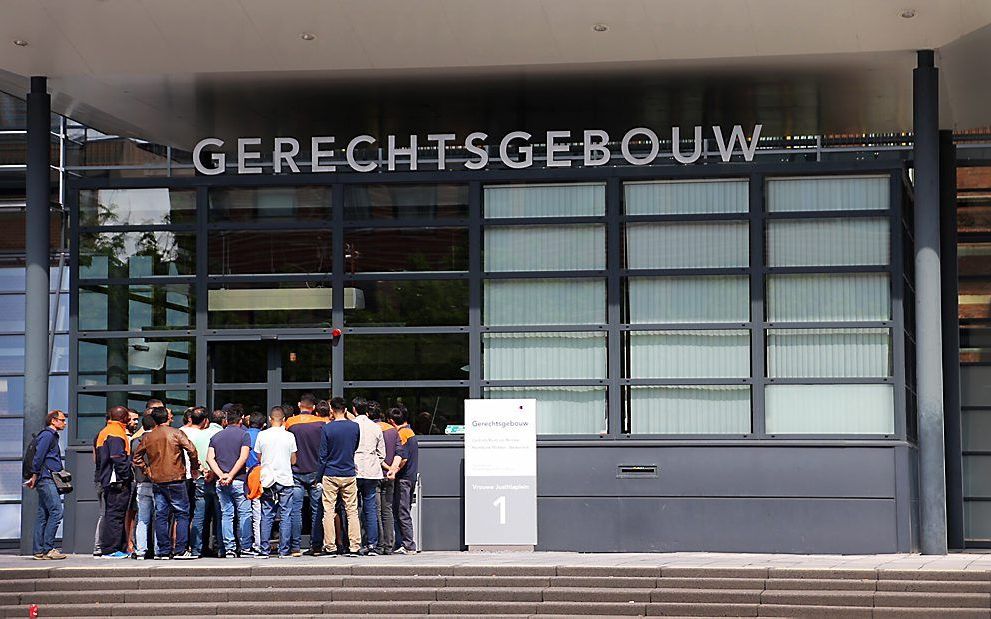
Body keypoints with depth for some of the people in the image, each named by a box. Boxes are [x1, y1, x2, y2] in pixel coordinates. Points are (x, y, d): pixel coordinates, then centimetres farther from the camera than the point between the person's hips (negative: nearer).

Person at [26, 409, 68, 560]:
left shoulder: (52, 436, 24)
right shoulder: (47, 435, -7)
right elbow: (38, 456, -16)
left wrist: (35, 477, 16)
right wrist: (35, 476, -15)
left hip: (47, 480, 10)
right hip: (47, 479, -10)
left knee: (43, 514, 7)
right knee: (56, 512, -14)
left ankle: (39, 550, 7)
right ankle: (48, 548, -16)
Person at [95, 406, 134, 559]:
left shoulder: (104, 432, 19)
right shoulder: (117, 433, -13)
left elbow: (99, 459, 23)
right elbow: (118, 458, -21)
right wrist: (127, 476, -16)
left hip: (107, 481, 10)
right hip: (118, 482, -10)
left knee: (111, 514, 14)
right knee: (115, 514, -9)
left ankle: (107, 548, 17)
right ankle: (111, 549, -10)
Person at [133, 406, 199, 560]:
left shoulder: (147, 437, 8)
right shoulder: (175, 433, -5)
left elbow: (137, 457, 13)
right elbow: (191, 450, -13)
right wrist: (195, 467, -1)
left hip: (157, 482, 4)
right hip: (175, 479, -4)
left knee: (161, 516, 7)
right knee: (182, 514, 1)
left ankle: (163, 551, 5)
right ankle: (180, 550, -6)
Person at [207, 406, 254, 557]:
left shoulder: (216, 436, 11)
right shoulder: (243, 435, -2)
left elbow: (210, 458, 0)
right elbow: (243, 458, -14)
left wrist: (221, 475, -9)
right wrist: (231, 476, -14)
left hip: (221, 482, 4)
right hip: (239, 481, -4)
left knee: (226, 514, 7)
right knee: (244, 514, 3)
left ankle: (229, 549, 5)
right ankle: (245, 548, 3)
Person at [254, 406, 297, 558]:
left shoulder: (262, 435, 0)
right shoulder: (289, 436, -3)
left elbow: (259, 458, 8)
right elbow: (293, 460, 4)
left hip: (267, 480, 1)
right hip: (285, 479, -1)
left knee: (266, 516, 6)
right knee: (286, 515, 2)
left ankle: (264, 550, 3)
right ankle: (285, 550, 0)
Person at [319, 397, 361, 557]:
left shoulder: (327, 428, -8)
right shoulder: (355, 427, 0)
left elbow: (323, 455, -5)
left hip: (330, 475, -2)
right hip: (349, 474, 2)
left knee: (328, 511, 3)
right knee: (352, 511, 5)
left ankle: (329, 547, 2)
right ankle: (354, 547, 1)